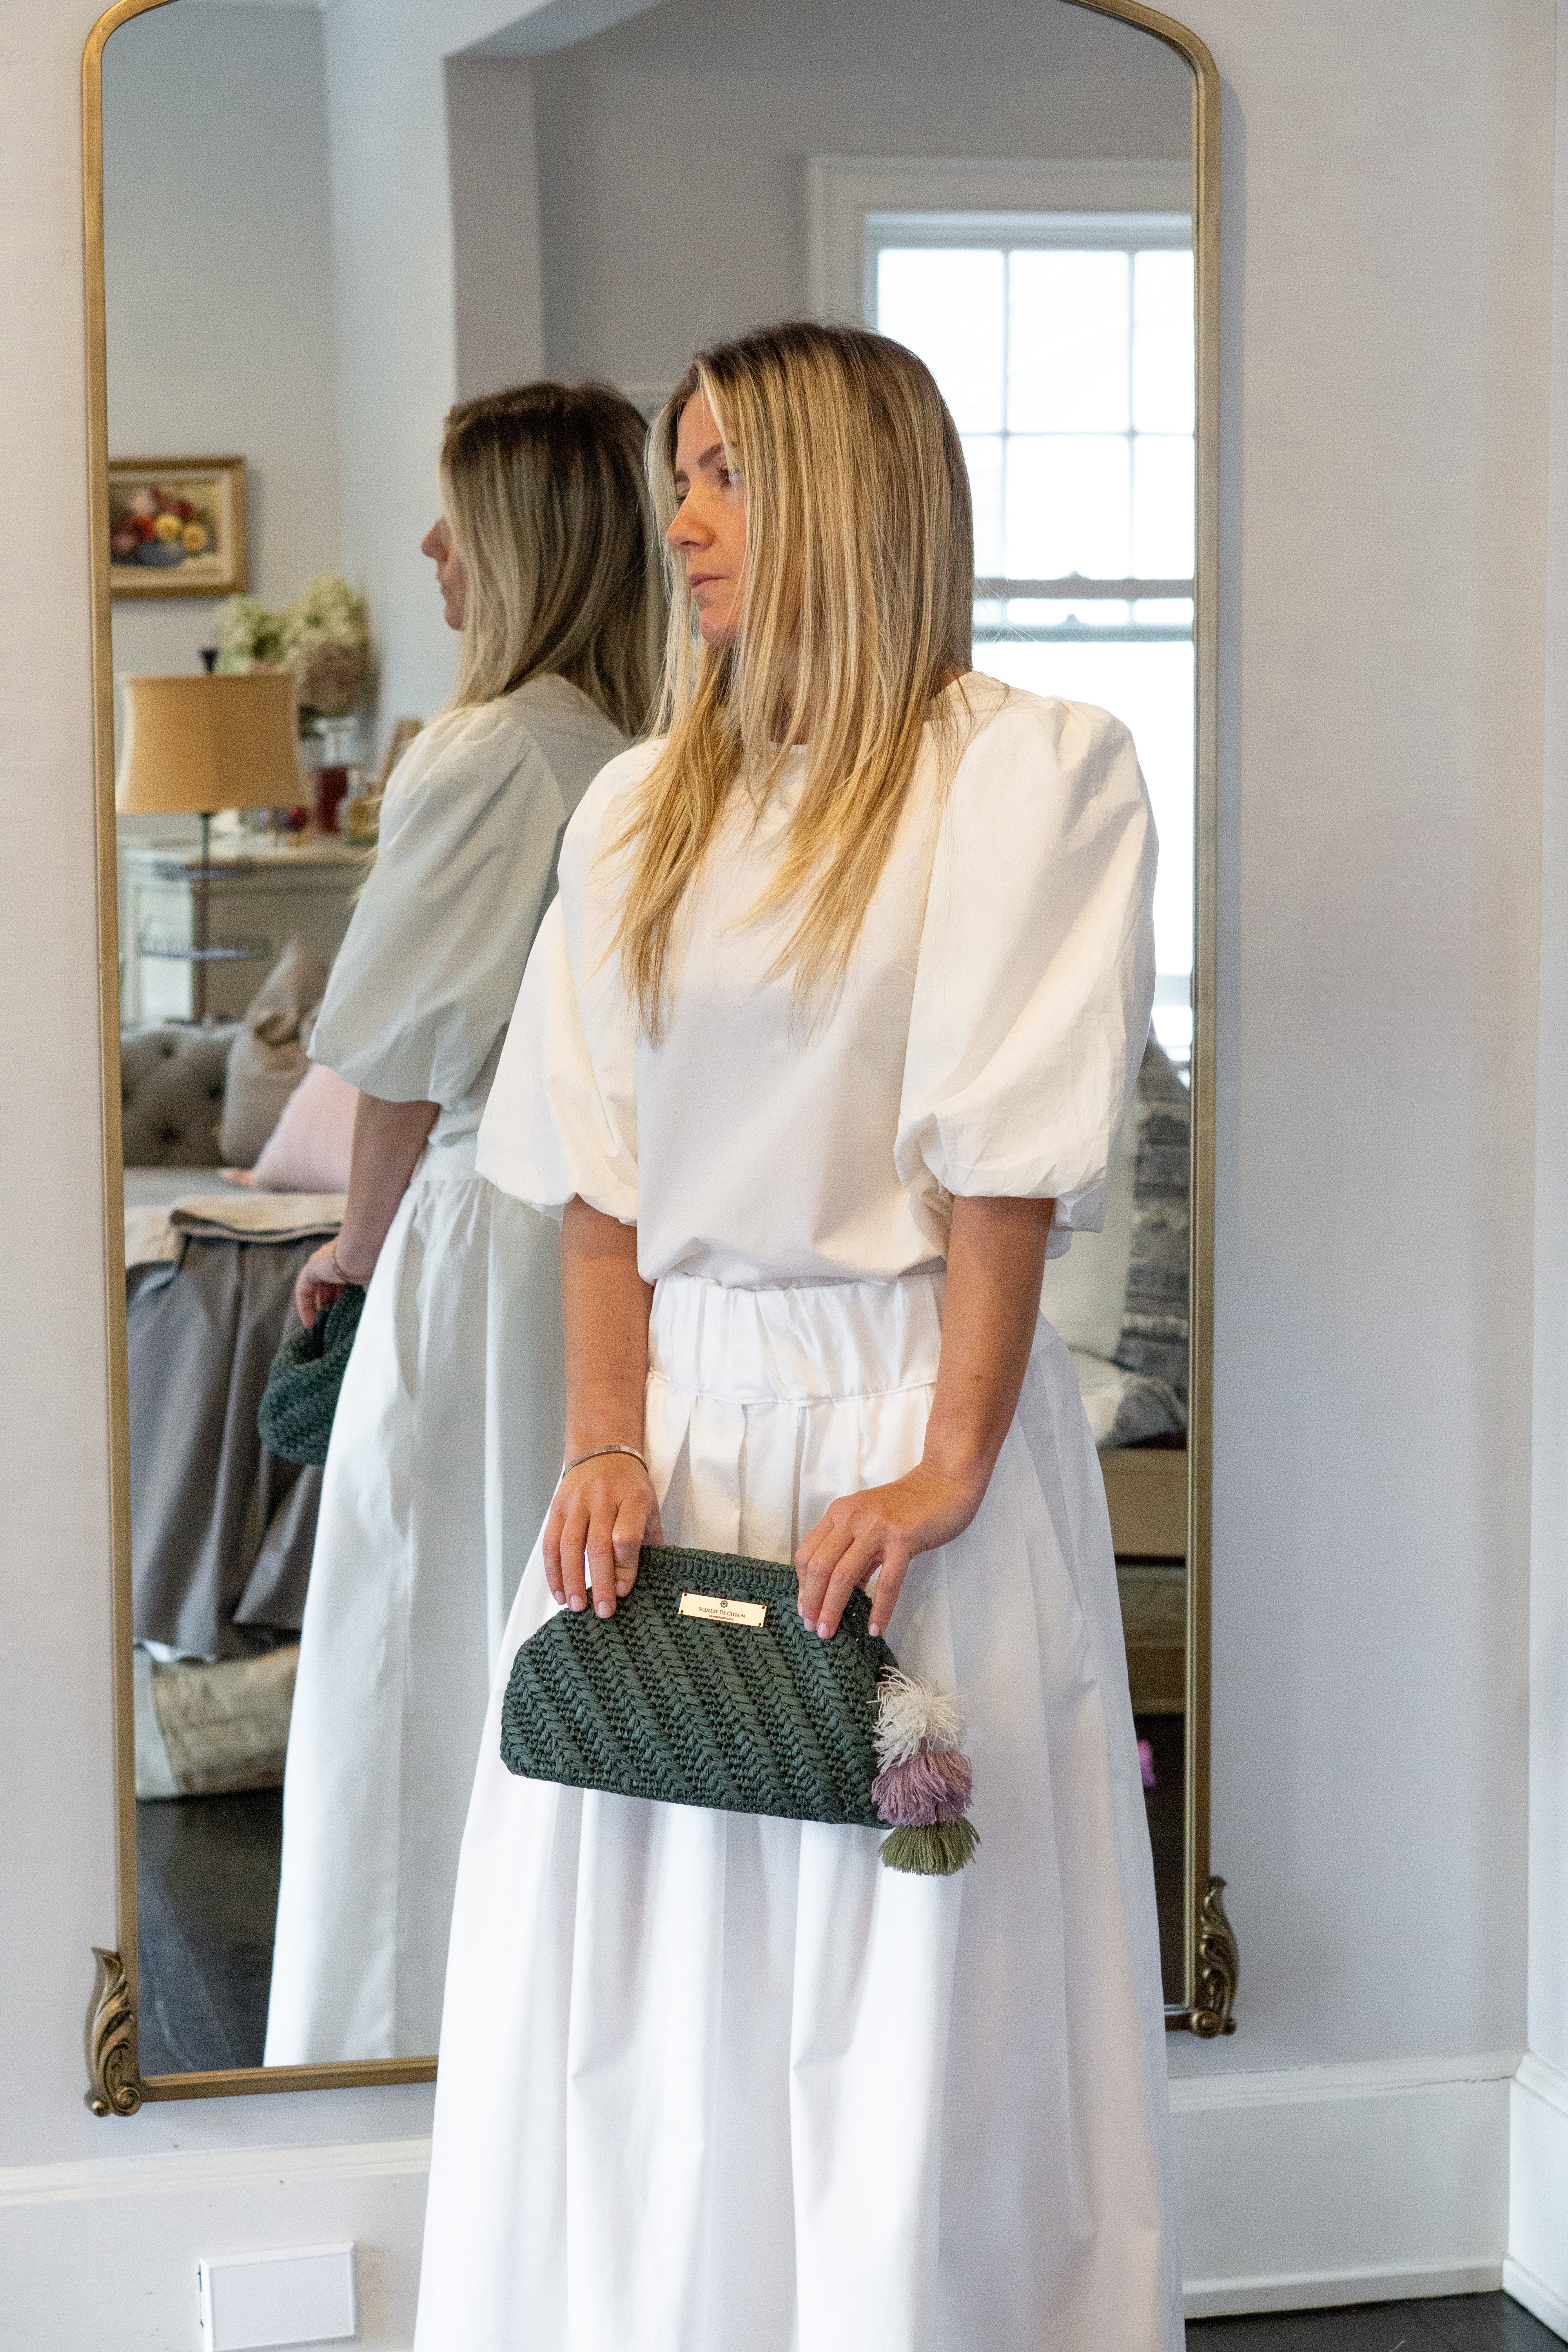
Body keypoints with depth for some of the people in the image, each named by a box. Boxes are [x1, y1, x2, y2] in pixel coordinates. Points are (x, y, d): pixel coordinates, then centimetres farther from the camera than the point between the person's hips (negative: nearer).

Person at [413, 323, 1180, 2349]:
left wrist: (948, 1467, -15)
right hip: (677, 1411, 5)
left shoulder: (1032, 769, -2)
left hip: (900, 1413, -5)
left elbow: (1009, 1153, -9)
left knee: (909, 2004, 1)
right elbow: (596, 1165, 7)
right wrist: (608, 1445, -5)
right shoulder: (642, 807, 13)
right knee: (642, 2007, 7)